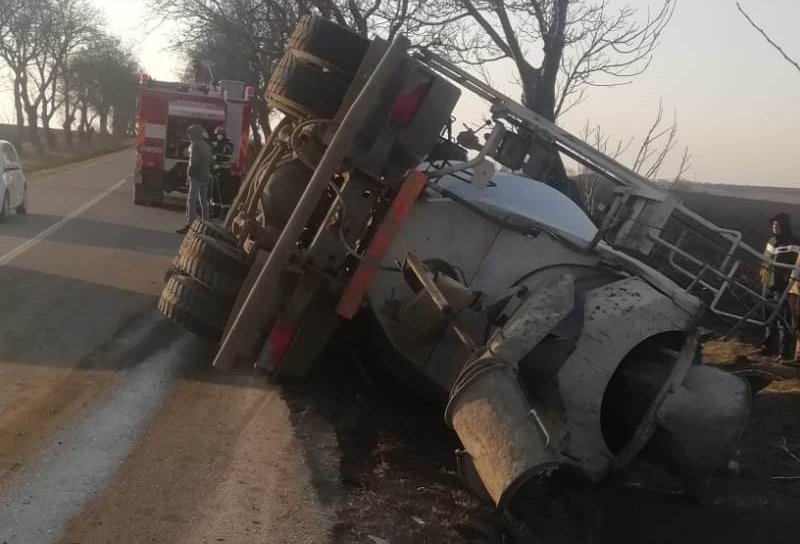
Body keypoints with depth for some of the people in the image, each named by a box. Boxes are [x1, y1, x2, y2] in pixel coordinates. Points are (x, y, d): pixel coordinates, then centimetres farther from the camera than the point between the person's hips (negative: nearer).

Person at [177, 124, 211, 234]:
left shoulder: (195, 145, -11)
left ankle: (189, 224, -14)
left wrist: (190, 173, -11)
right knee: (203, 201, 14)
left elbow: (194, 162, -18)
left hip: (196, 176, -9)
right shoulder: (206, 145, 16)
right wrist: (208, 172, 15)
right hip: (205, 176, 9)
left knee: (191, 201, -9)